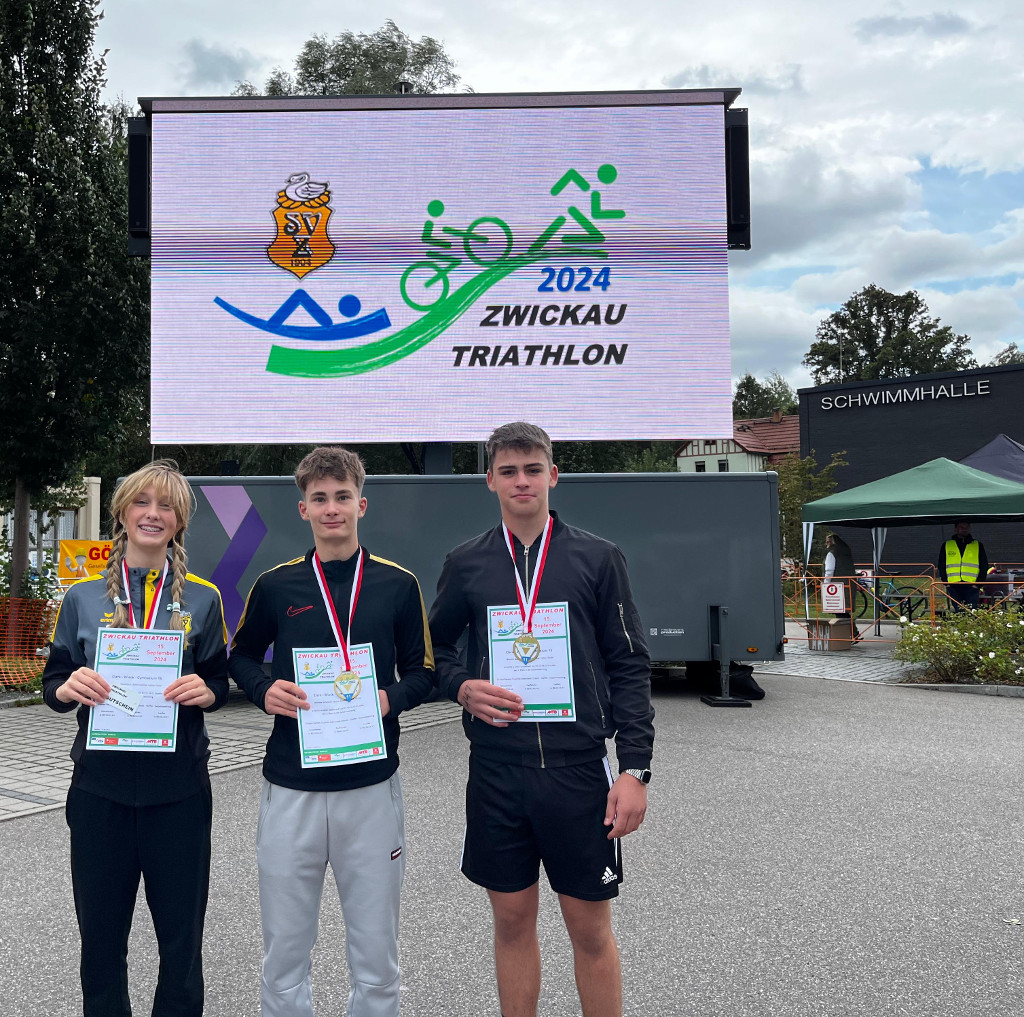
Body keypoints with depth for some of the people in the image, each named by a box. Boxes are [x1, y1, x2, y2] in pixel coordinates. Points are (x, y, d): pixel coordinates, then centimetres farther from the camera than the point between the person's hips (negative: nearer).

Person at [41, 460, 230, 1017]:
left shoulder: (202, 598, 3)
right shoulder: (83, 596, 4)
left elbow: (219, 682, 7)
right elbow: (52, 685, 7)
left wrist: (205, 691, -15)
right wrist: (68, 687, -15)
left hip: (179, 788, -1)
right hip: (100, 785, 1)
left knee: (181, 937, 7)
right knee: (100, 934, 12)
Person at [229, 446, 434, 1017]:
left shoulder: (399, 585, 1)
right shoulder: (276, 586, 2)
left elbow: (422, 672, 8)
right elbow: (241, 656, 15)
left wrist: (390, 699, -12)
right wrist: (265, 690, -5)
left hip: (373, 786, 0)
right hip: (291, 788, 1)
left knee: (376, 958, 11)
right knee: (285, 954, 12)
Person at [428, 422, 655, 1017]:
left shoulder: (598, 558, 0)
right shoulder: (467, 563, 5)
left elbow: (630, 667, 0)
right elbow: (436, 647, 16)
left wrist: (635, 767, -6)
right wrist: (462, 687, -6)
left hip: (578, 766, -1)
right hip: (497, 769, 2)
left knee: (591, 927, 8)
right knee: (513, 922, 13)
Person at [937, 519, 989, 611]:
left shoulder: (978, 545, 11)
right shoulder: (946, 545, 12)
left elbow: (984, 566, 11)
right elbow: (941, 565, 14)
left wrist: (978, 583, -1)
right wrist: (945, 581, 1)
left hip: (971, 586, -1)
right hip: (953, 586, 1)